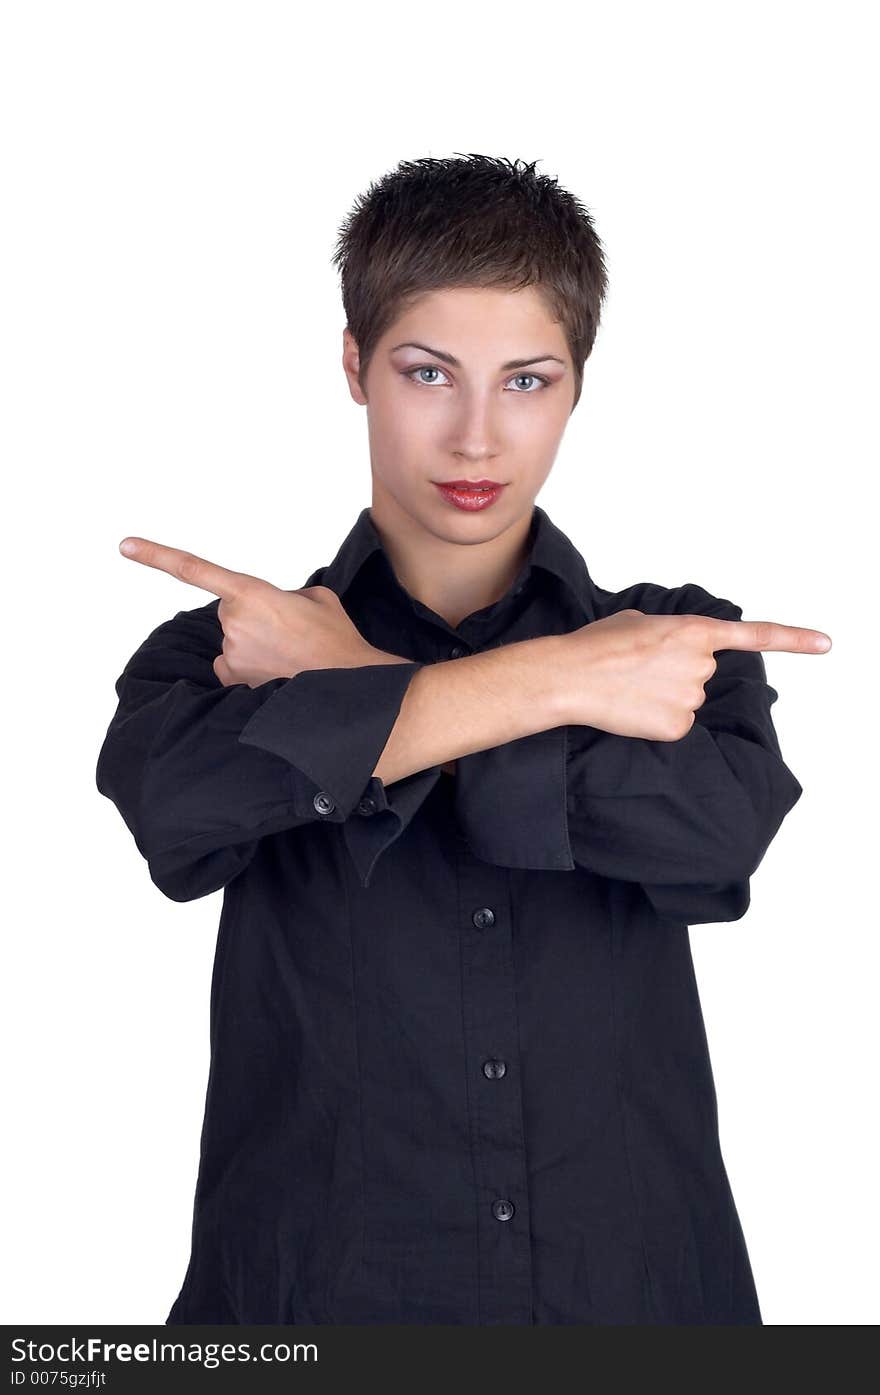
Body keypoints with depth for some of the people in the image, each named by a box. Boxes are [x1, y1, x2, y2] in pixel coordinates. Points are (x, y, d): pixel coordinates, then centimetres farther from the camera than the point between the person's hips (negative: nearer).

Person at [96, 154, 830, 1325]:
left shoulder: (679, 646, 2)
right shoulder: (221, 652, 0)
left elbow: (720, 835, -18)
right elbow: (172, 800, -22)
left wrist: (352, 689, -15)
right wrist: (554, 683, -20)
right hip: (317, 1288, 0)